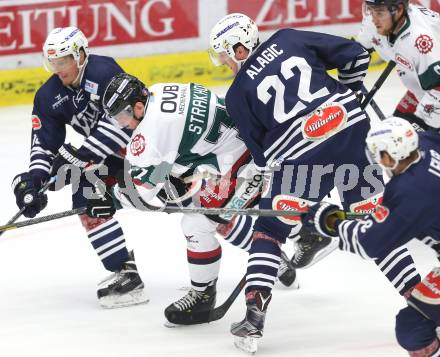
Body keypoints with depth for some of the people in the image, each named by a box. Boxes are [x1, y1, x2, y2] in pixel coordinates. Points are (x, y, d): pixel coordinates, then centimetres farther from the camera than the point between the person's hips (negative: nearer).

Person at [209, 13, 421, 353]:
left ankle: (254, 317, 1)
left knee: (269, 231, 11)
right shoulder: (288, 40, 13)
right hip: (352, 127, 3)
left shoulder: (237, 95, 9)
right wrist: (348, 93, 29)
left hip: (300, 153, -3)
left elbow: (262, 154, 13)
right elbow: (356, 56, 11)